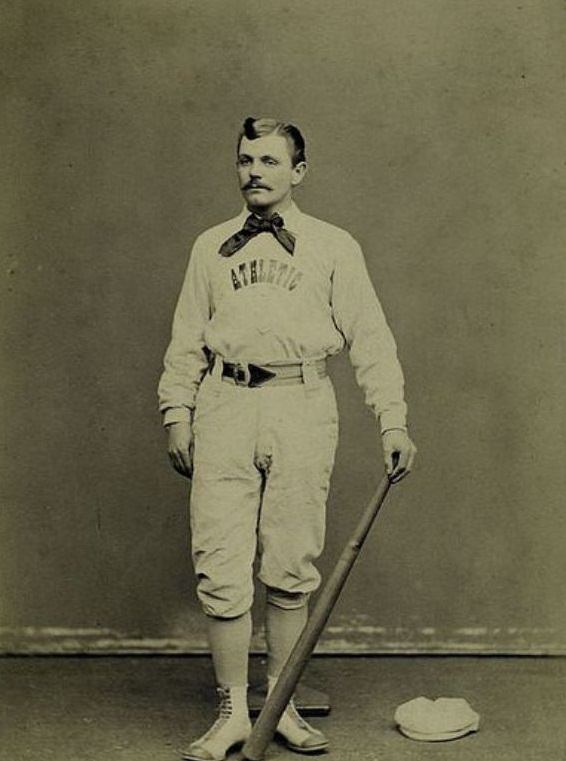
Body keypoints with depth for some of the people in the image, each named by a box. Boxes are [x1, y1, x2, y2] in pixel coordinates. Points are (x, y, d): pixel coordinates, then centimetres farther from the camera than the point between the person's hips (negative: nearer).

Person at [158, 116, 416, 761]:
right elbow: (186, 340, 17)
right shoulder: (211, 247, 16)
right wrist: (177, 415, 8)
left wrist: (393, 423, -1)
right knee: (220, 570, -3)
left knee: (291, 568, 3)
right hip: (224, 406, 1)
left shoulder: (333, 247, 10)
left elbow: (370, 340, 6)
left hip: (302, 407, -1)